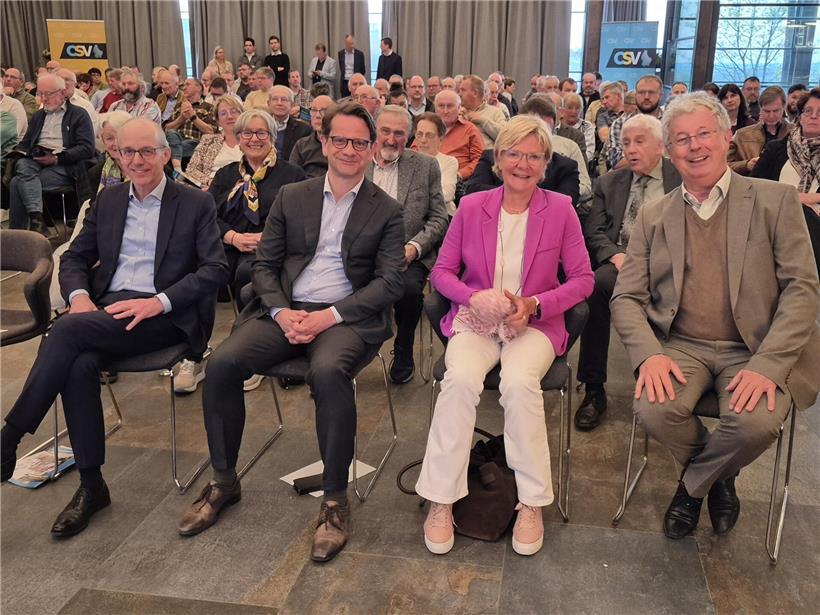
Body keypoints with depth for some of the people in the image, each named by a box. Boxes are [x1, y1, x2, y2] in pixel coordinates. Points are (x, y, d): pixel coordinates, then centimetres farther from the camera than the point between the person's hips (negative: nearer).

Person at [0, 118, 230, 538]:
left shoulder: (196, 204, 3)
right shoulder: (108, 200, 18)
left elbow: (216, 269, -6)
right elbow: (75, 258, 19)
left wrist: (159, 301, -19)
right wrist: (78, 295, -4)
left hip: (165, 316, -4)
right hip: (107, 309, 4)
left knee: (69, 330, -28)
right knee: (80, 364, -29)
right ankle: (91, 485, -17)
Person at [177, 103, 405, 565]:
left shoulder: (387, 211, 6)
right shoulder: (291, 197, 15)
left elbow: (390, 283, -3)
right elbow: (264, 265, 12)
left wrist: (329, 316, -15)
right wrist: (281, 312, -9)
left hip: (347, 317, -3)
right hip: (285, 311, 3)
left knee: (328, 371, -36)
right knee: (222, 362, -21)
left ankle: (336, 500, -18)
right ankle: (224, 482, 0)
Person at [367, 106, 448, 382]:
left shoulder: (426, 167, 7)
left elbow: (439, 218, 5)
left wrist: (414, 247, -12)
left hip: (407, 255, -1)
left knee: (409, 287, -33)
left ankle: (403, 353, -2)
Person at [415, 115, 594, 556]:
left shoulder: (561, 209, 2)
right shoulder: (471, 207, 5)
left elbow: (582, 280, 3)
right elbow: (441, 271, 7)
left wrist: (534, 305, -13)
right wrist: (476, 298, -12)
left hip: (535, 323, -1)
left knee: (519, 382, -33)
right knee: (460, 377, -31)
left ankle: (531, 504, -16)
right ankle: (440, 500, -19)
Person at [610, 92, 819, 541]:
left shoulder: (775, 201, 3)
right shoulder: (652, 217, 10)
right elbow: (626, 297, 5)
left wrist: (767, 365, -19)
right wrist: (649, 354, -16)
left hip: (755, 351, -1)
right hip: (680, 347, 2)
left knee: (756, 422, -31)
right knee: (654, 409, -28)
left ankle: (692, 484, 5)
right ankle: (717, 477, 8)